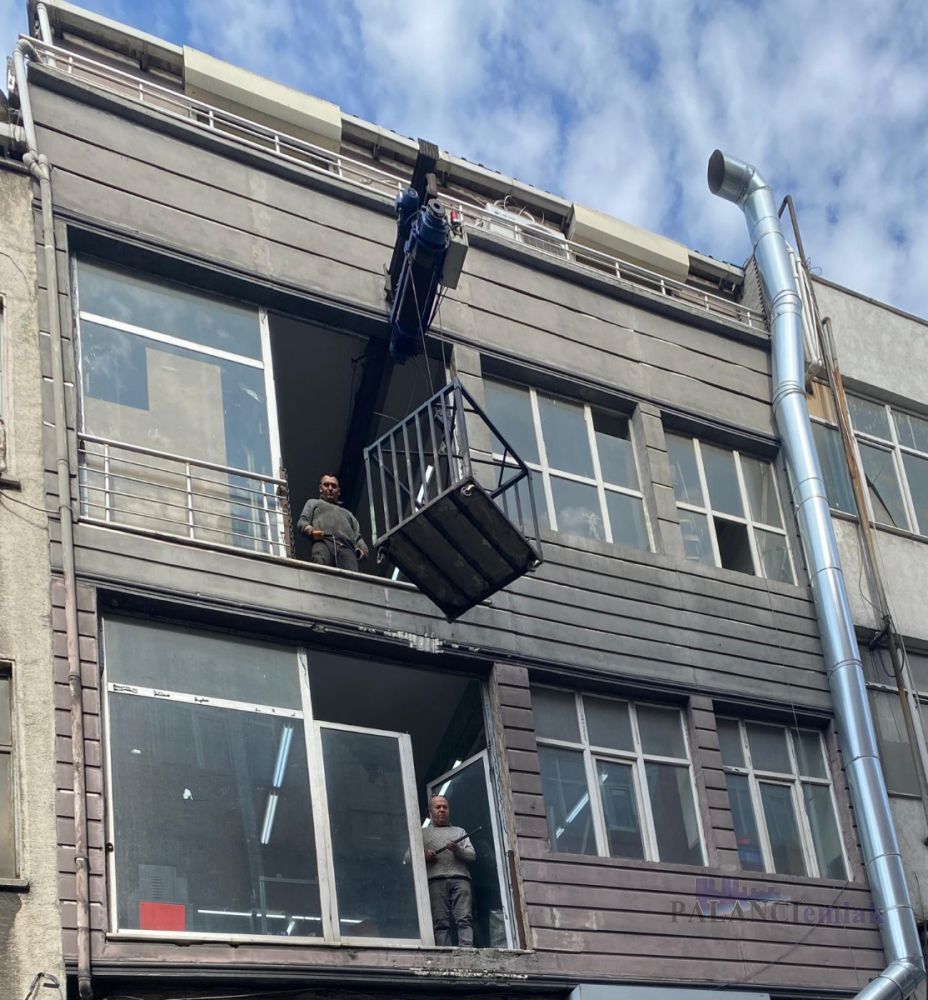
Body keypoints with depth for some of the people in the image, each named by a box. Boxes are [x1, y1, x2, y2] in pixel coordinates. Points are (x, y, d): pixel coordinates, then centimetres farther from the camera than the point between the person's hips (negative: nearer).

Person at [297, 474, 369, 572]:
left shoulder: (347, 513, 43)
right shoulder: (313, 503, 37)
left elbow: (357, 535, 28)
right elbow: (301, 522, 20)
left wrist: (362, 548, 4)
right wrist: (310, 530, -5)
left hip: (347, 548, 2)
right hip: (323, 542, -2)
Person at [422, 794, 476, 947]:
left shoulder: (460, 831, 28)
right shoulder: (423, 833, 25)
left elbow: (472, 855, 15)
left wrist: (458, 850, -5)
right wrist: (423, 856, -5)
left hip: (460, 878, 1)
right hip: (435, 881, -1)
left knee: (465, 919, -16)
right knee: (441, 923, -13)